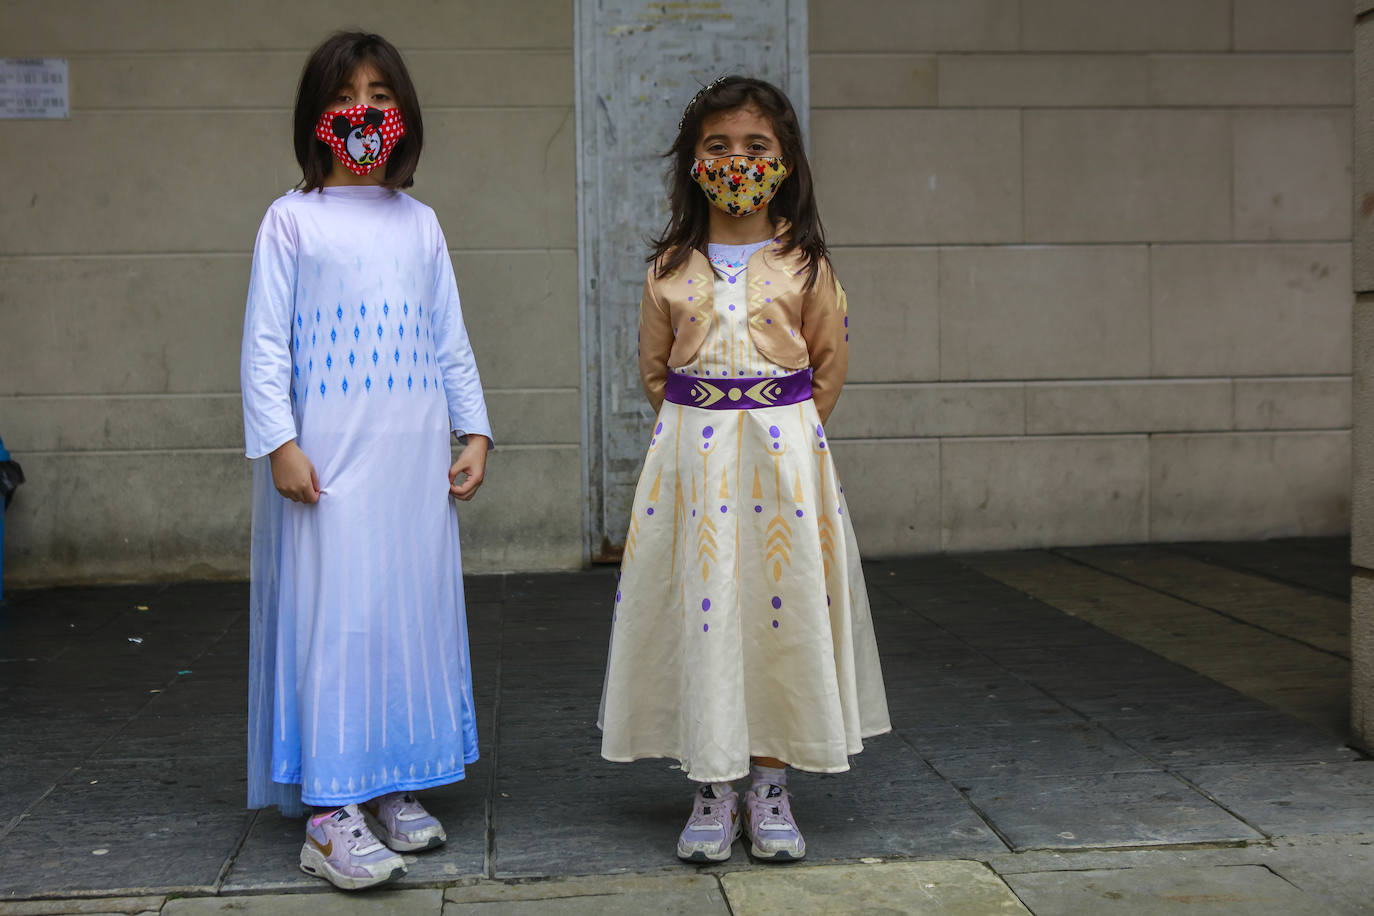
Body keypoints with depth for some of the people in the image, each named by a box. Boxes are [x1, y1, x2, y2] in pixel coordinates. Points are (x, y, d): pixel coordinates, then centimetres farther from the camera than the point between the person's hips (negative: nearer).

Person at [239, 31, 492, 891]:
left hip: (416, 452, 5)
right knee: (337, 611, -8)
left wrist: (475, 430, 10)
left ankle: (395, 784, 18)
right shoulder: (292, 219, 1)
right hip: (329, 452, -4)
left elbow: (450, 341, 16)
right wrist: (278, 443, -12)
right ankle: (331, 810, -4)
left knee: (414, 607, 7)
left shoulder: (419, 223, 13)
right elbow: (266, 342, -3)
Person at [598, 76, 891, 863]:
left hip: (785, 454, -1)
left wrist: (786, 431, -1)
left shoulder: (804, 262, 2)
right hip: (691, 458, 1)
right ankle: (713, 788, 12)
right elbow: (654, 368, 11)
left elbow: (832, 361, 5)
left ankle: (770, 783, 15)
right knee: (700, 612, 1)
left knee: (782, 609, 1)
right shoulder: (672, 267, 5)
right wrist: (698, 430, 3)